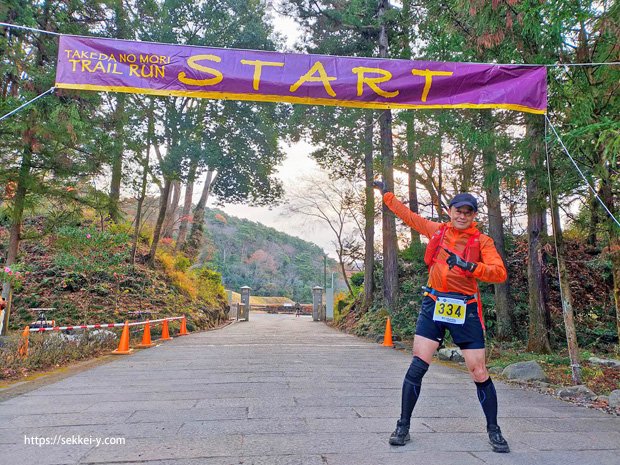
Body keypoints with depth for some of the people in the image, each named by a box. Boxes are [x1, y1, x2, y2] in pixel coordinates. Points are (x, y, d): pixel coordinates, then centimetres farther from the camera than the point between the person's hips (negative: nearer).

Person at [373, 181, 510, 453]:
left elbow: (500, 273, -14)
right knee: (417, 366, -3)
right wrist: (385, 193, 25)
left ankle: (494, 431, 26)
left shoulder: (482, 241, -1)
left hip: (465, 309, -1)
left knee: (479, 373, 4)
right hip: (434, 304, 2)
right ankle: (403, 427, 11)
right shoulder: (436, 230, 7)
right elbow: (407, 215, 20)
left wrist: (469, 266, -30)